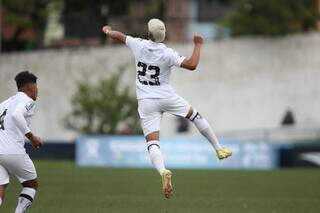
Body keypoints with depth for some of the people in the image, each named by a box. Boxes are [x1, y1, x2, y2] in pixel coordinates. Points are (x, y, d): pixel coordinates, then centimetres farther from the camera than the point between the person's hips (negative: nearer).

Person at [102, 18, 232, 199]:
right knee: (195, 116, 23)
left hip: (146, 101, 1)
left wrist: (108, 30, 34)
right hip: (167, 97, -1)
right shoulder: (167, 53, -12)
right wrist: (198, 45, -4)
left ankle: (163, 171, -33)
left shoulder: (139, 45, -5)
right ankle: (219, 149, 28)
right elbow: (192, 65, -19)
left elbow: (117, 35, 12)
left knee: (152, 143, -5)